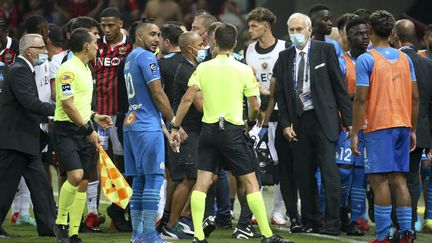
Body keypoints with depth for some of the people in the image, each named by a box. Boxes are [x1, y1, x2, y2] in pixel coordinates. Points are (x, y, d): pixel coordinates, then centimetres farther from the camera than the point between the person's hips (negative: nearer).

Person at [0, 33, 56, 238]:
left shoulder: (23, 70, 17)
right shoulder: (19, 71, -16)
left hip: (24, 139, 10)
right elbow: (31, 103, -25)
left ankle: (48, 225, 8)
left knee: (39, 182, 7)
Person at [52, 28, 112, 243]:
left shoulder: (85, 68, 17)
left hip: (84, 131, 9)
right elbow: (68, 105, -18)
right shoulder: (68, 69, -13)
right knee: (75, 175, -23)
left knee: (83, 183, 3)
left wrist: (94, 117, 15)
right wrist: (89, 130, -17)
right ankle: (60, 222, -8)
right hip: (67, 130, -9)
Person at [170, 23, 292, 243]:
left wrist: (175, 128, 1)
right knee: (251, 182, 4)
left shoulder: (203, 68, 1)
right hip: (232, 130, -2)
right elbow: (254, 105, -2)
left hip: (208, 129, 2)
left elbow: (187, 99, -5)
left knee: (202, 182, 4)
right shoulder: (244, 70, -4)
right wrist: (251, 121, 19)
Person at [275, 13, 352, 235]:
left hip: (323, 118, -4)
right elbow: (280, 93, 11)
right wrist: (285, 123, 2)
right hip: (298, 122, 4)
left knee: (329, 173, -7)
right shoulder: (284, 57, 9)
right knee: (303, 175, 6)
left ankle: (332, 224, -5)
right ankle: (310, 222, 14)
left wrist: (347, 119, -3)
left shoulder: (325, 50, 0)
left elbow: (339, 85, 0)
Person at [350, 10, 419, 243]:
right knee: (399, 179, 9)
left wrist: (354, 133, -7)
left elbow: (361, 99, -10)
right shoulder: (405, 58, 11)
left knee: (380, 180, -6)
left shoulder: (366, 60, -6)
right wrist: (412, 129, 18)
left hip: (378, 127, -6)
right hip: (402, 125, 6)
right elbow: (415, 97, 11)